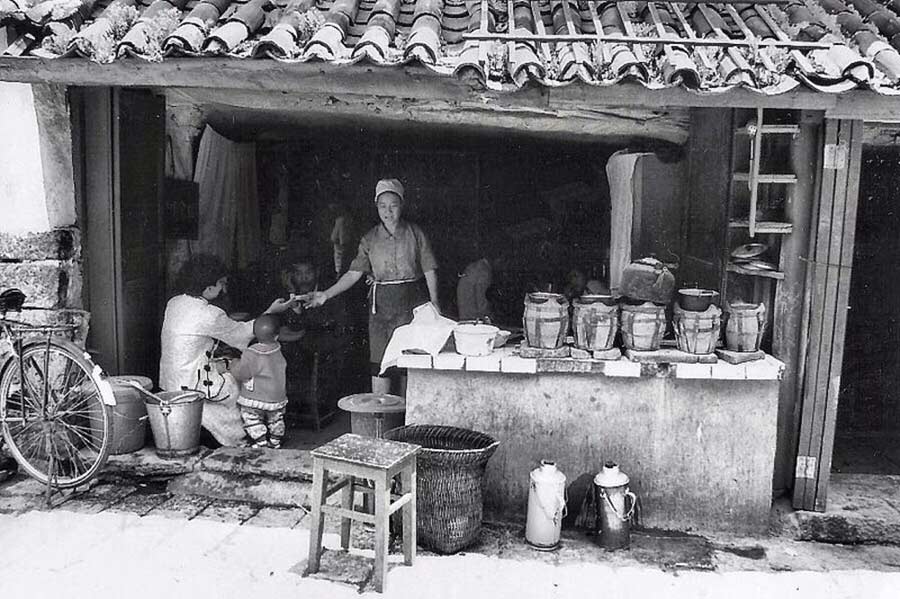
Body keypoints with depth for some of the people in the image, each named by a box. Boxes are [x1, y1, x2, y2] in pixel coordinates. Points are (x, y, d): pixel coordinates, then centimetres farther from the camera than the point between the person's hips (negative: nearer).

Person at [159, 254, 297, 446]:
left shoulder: (174, 302, 2)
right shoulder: (209, 315, -23)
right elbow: (241, 333, -8)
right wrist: (271, 311, 0)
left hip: (169, 379, 9)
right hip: (190, 387, -9)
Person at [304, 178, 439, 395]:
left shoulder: (415, 234, 1)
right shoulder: (370, 239, 5)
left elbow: (429, 271, 2)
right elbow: (354, 273, 2)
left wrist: (434, 303, -6)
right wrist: (326, 295, -8)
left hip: (411, 303, -1)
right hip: (381, 305, 1)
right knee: (380, 361, 0)